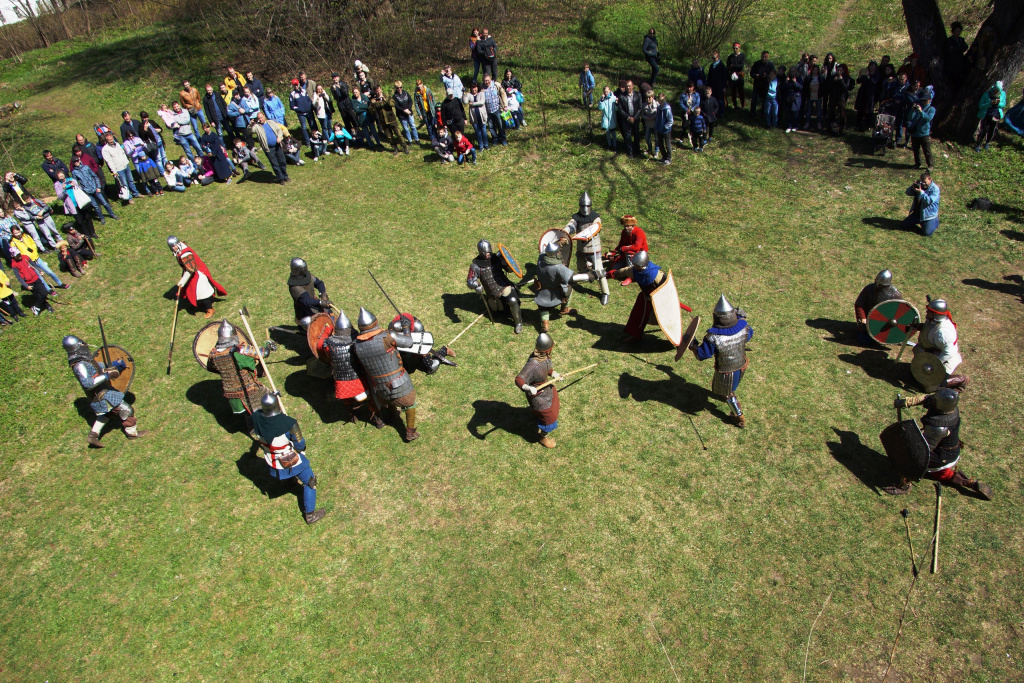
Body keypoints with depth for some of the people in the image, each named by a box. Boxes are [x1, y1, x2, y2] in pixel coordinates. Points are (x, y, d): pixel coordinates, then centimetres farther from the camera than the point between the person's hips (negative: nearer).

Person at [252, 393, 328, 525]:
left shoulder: (256, 418, -22)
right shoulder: (289, 423, -33)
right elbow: (300, 445, -20)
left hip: (272, 464, 5)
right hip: (292, 461, -5)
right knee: (309, 481, 17)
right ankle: (310, 515, 24)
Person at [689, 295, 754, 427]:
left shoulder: (712, 338, -37)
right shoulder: (743, 328, -24)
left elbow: (701, 355, -23)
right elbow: (749, 335, 2)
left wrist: (693, 345, -5)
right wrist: (742, 319, 14)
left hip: (725, 371, -5)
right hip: (741, 366, 5)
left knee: (729, 394, 23)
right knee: (732, 386, 37)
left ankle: (740, 418, 40)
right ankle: (724, 395, 67)